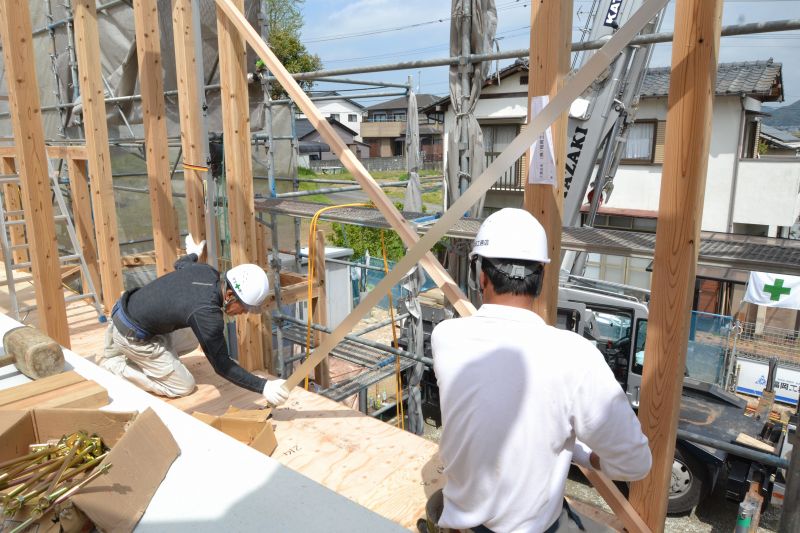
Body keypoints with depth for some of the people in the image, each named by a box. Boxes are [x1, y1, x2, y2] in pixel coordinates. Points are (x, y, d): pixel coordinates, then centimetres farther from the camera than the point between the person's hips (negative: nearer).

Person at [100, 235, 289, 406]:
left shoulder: (206, 270, -10)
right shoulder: (206, 313, -31)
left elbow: (180, 265, 16)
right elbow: (222, 365, -23)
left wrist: (193, 254, 39)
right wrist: (263, 387, -26)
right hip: (131, 336, -8)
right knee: (184, 387, -1)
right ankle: (115, 365, 3)